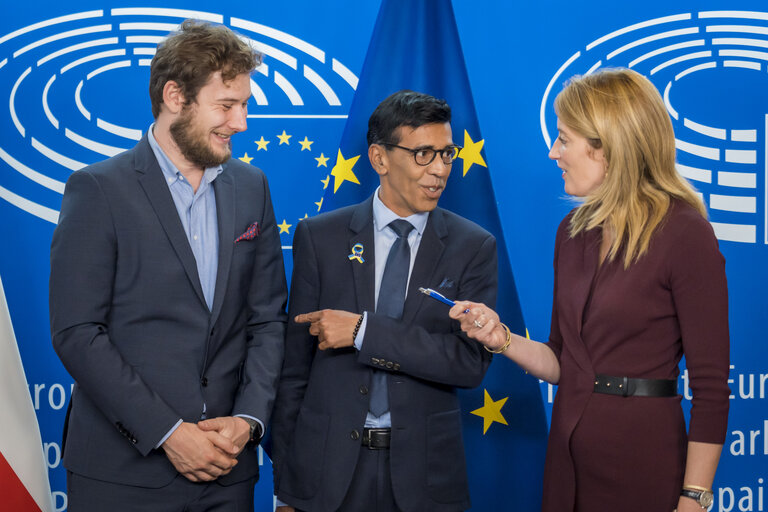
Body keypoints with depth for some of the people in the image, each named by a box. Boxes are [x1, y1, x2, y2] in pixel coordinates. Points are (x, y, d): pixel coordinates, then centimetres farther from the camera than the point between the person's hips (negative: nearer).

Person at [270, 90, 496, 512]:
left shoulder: (473, 247, 0)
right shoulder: (319, 236, 1)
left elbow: (473, 361, -11)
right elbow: (295, 364, 2)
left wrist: (364, 330, -18)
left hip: (424, 475, 0)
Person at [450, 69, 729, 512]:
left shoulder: (684, 234, -14)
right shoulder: (574, 231, 7)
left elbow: (711, 386, -14)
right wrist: (502, 338, -5)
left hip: (643, 462, -6)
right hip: (568, 455, 6)